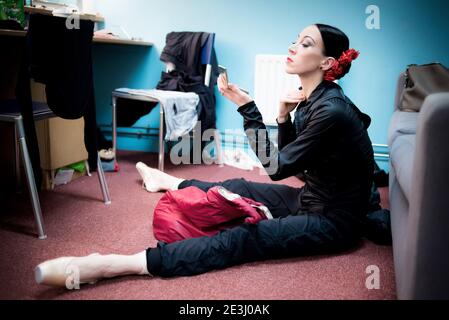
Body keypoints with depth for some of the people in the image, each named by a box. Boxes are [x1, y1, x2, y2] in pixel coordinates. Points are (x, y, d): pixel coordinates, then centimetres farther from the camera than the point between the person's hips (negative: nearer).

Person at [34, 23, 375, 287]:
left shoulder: (331, 110, -26)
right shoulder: (309, 97, 2)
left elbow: (276, 167, -23)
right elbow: (287, 162, 8)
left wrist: (247, 107, -25)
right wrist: (284, 117, -8)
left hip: (332, 220, -9)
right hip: (310, 199, 9)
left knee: (241, 239, -24)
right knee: (236, 189, 19)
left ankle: (111, 265, -31)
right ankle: (169, 182, 47)